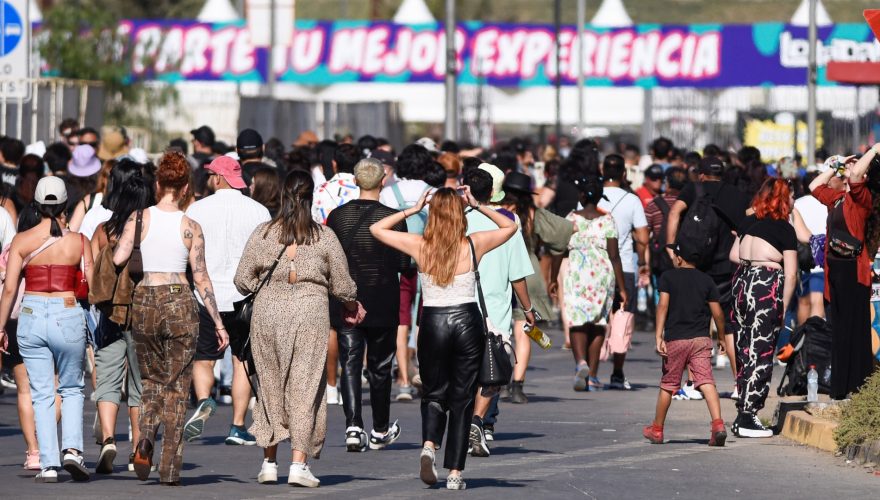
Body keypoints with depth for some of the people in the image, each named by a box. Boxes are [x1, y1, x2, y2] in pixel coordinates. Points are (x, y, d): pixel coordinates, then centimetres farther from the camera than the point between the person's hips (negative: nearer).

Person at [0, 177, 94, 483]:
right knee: (71, 388, 16)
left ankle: (48, 464, 2)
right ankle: (72, 449, -4)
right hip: (68, 318, 0)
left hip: (31, 318, 0)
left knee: (42, 394, 7)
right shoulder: (78, 241, -3)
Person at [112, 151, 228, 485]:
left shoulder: (139, 219, -1)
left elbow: (117, 260, -8)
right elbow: (201, 278, -3)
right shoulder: (191, 227, -3)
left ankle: (145, 440, -7)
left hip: (144, 301, 1)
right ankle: (170, 467, 2)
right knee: (176, 386, 6)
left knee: (151, 380, 19)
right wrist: (218, 323, 2)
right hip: (180, 303, -1)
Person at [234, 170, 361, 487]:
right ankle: (299, 462, -5)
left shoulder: (263, 233, 2)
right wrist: (352, 306, 26)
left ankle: (269, 461, 14)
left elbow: (242, 280, 3)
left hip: (267, 313, 2)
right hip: (310, 314, -1)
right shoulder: (324, 237, -1)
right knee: (305, 388, 2)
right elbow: (342, 285, 5)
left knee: (270, 386, 12)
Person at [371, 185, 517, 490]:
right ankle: (455, 472, 3)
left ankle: (429, 444, -14)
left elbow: (376, 229, 8)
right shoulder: (474, 245, -4)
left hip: (433, 323, 0)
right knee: (462, 399, 7)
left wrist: (412, 210, 8)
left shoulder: (420, 246, -5)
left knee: (433, 393, 15)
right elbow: (510, 226, 15)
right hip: (468, 321, 0)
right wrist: (479, 206, 9)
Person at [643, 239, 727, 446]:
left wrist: (659, 337, -15)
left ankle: (657, 429, 25)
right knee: (706, 381, -8)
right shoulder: (706, 280, 7)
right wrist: (722, 336, 20)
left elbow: (663, 305, -11)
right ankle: (718, 423, -28)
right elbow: (717, 313, 6)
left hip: (675, 339, -1)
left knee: (668, 385, 11)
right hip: (701, 339, 1)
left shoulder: (668, 277, 1)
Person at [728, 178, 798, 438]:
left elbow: (734, 255, 17)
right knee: (761, 353, -3)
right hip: (767, 287, -6)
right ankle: (747, 417, -6)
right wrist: (783, 307, -3)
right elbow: (791, 274, -8)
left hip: (742, 280, 6)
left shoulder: (748, 222, 10)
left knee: (745, 350, 12)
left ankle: (743, 415, 15)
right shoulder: (784, 229, -6)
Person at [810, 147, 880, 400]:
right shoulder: (839, 197, 14)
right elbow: (815, 187, 29)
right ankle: (840, 388, 18)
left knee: (854, 331, -5)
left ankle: (858, 390, -3)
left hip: (853, 272, -8)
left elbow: (855, 177, -30)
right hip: (836, 270, 8)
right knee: (840, 331, 12)